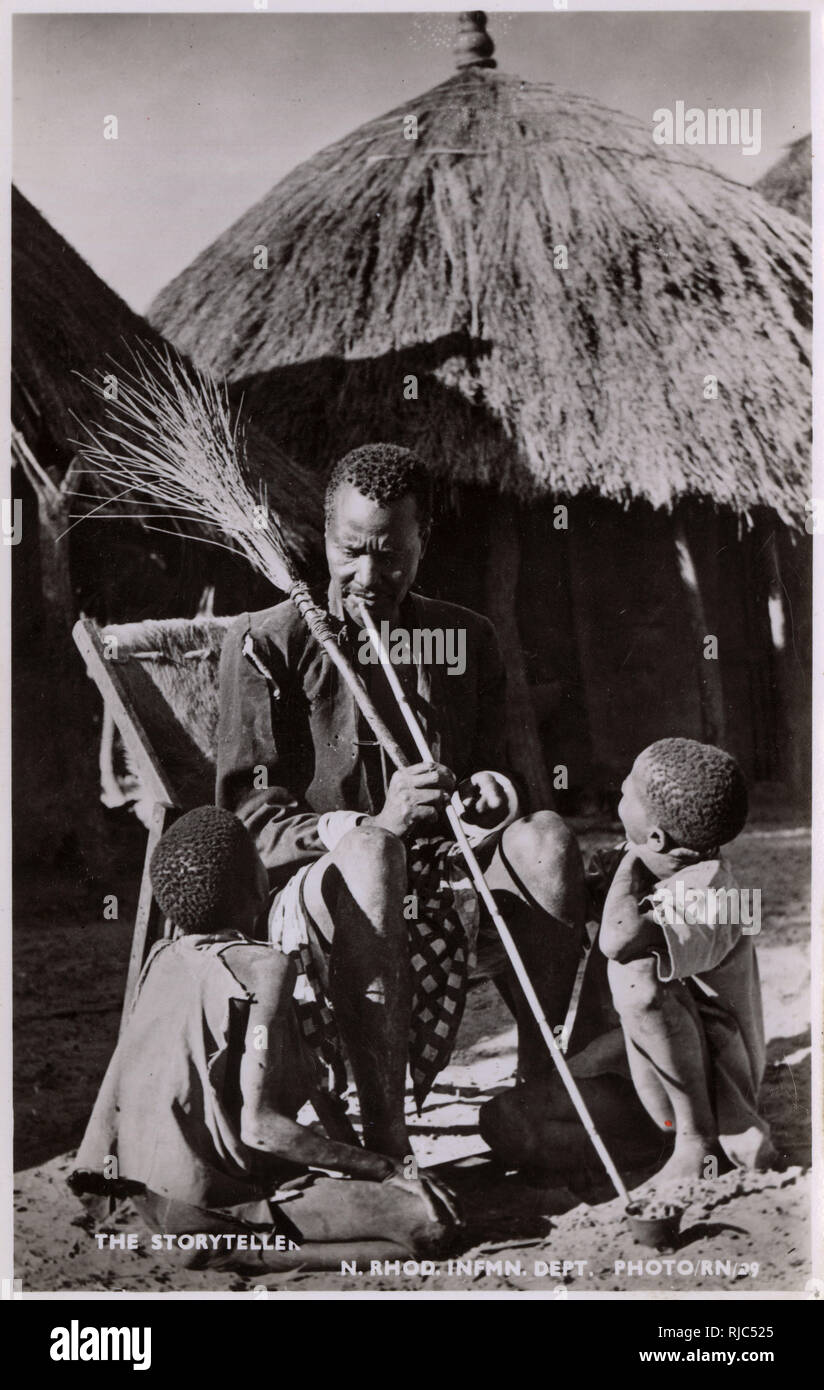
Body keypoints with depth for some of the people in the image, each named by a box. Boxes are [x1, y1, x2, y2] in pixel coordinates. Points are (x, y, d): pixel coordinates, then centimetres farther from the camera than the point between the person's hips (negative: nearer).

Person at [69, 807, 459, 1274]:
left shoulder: (163, 955, 4)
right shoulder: (263, 967, -19)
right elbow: (260, 1125, -23)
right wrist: (385, 1170, -16)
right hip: (209, 1199, -9)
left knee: (340, 1141, 28)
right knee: (433, 1217, -12)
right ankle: (237, 1248, -10)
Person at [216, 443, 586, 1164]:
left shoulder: (467, 638, 12)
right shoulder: (269, 643, -1)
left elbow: (493, 767, 17)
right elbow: (250, 822, -6)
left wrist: (491, 790, -10)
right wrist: (375, 822, -23)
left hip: (445, 882, 4)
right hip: (312, 890, -3)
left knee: (546, 838, -25)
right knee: (369, 855, -37)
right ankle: (385, 1139, -36)